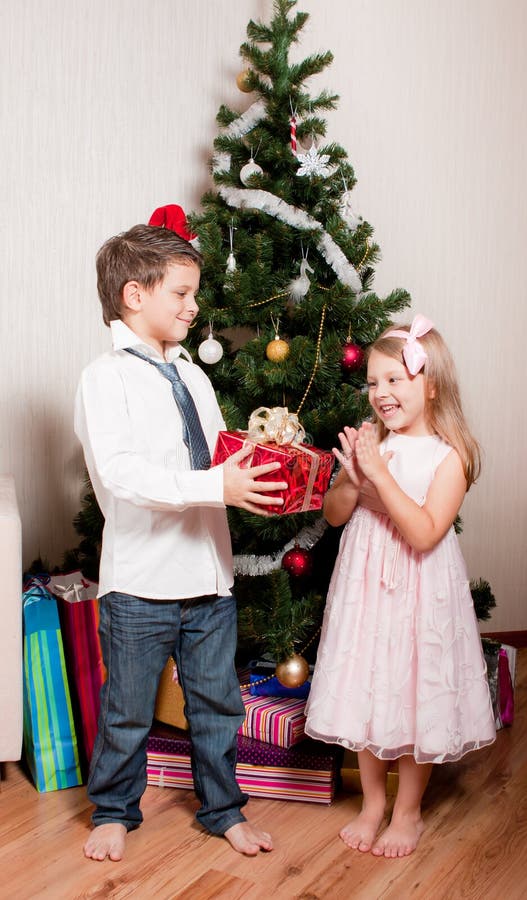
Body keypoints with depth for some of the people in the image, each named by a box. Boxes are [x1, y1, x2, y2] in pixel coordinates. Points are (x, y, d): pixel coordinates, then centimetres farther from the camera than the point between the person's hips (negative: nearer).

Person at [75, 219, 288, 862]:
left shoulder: (193, 378, 12)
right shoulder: (106, 377, -10)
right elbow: (120, 472, -23)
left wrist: (255, 478, -4)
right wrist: (216, 486, -28)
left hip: (209, 573, 6)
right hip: (141, 580, -6)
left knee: (217, 701, 18)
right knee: (128, 709, 12)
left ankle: (222, 808, 37)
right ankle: (114, 810, 36)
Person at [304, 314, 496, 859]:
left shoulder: (448, 454, -12)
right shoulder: (371, 441, 0)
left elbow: (425, 533, -22)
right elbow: (334, 515, 3)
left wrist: (380, 474, -25)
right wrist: (351, 478, -16)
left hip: (419, 590, -4)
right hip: (364, 583, 4)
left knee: (415, 694, 9)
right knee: (366, 691, 14)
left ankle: (408, 812, 31)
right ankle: (372, 802, 35)